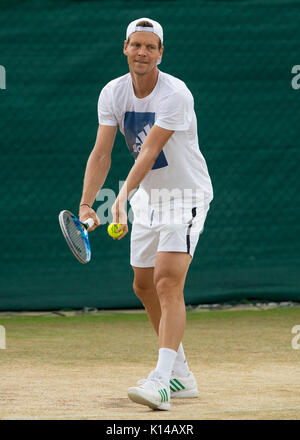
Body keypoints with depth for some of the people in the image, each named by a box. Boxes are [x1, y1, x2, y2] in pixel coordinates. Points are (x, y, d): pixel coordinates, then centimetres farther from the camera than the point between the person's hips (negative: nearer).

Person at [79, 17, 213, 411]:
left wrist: (124, 196, -43)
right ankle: (182, 376, 26)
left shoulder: (176, 95, -23)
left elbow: (149, 152, -32)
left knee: (168, 281, -22)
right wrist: (86, 204, -23)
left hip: (186, 195, -7)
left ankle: (161, 381, -31)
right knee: (144, 286, 13)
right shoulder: (113, 93, -5)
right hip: (147, 197, 7)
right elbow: (102, 153, -11)